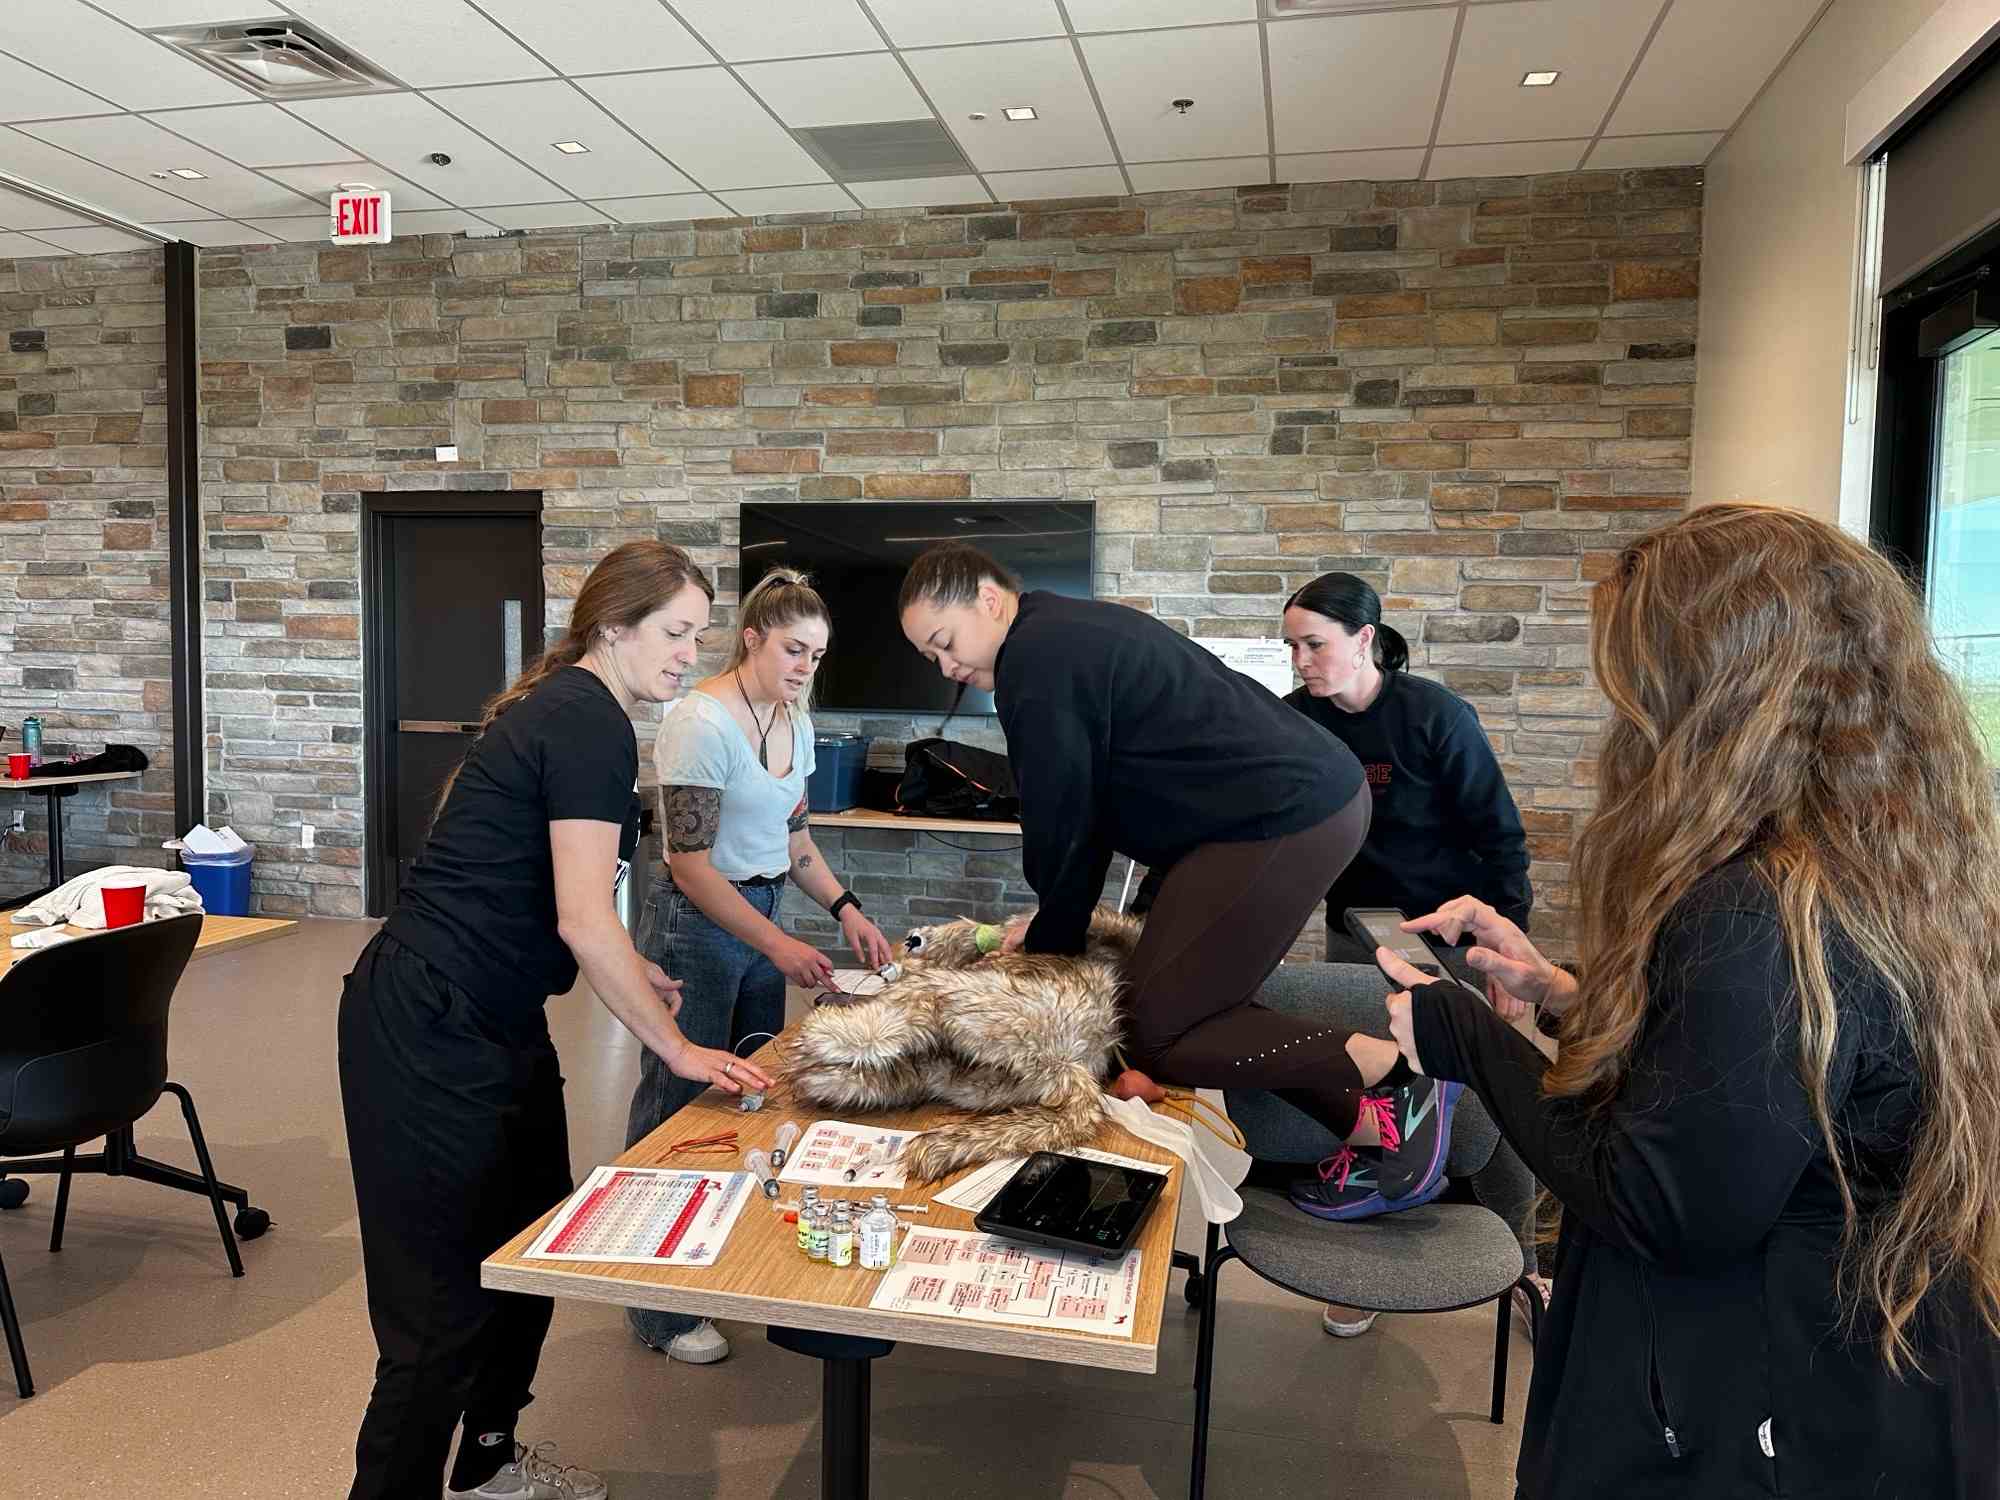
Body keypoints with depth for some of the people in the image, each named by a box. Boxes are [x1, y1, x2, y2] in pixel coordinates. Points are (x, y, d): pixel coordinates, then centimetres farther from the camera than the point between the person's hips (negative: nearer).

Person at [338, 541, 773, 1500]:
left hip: (485, 1024, 10)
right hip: (430, 1034, -10)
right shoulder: (592, 722, -18)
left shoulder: (564, 707, 13)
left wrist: (631, 973, 11)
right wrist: (676, 1049, -13)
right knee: (449, 1297, -3)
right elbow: (582, 919, -22)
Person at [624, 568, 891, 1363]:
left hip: (763, 913, 8)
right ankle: (663, 1311, 15)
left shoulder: (793, 721, 6)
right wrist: (778, 946, -23)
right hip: (698, 921, -8)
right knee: (681, 1101, 1)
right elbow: (691, 864, -19)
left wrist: (846, 908, 1)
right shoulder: (701, 721, -19)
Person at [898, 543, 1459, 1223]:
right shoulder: (1072, 628, 20)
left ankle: (1397, 1072, -6)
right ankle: (1376, 1128, 11)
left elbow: (1060, 825, -9)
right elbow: (1087, 806, 23)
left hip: (1284, 819, -11)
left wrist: (1048, 944, 7)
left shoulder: (1037, 663, -13)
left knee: (1156, 1031, -5)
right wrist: (1051, 924, 19)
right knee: (1204, 1002, 15)